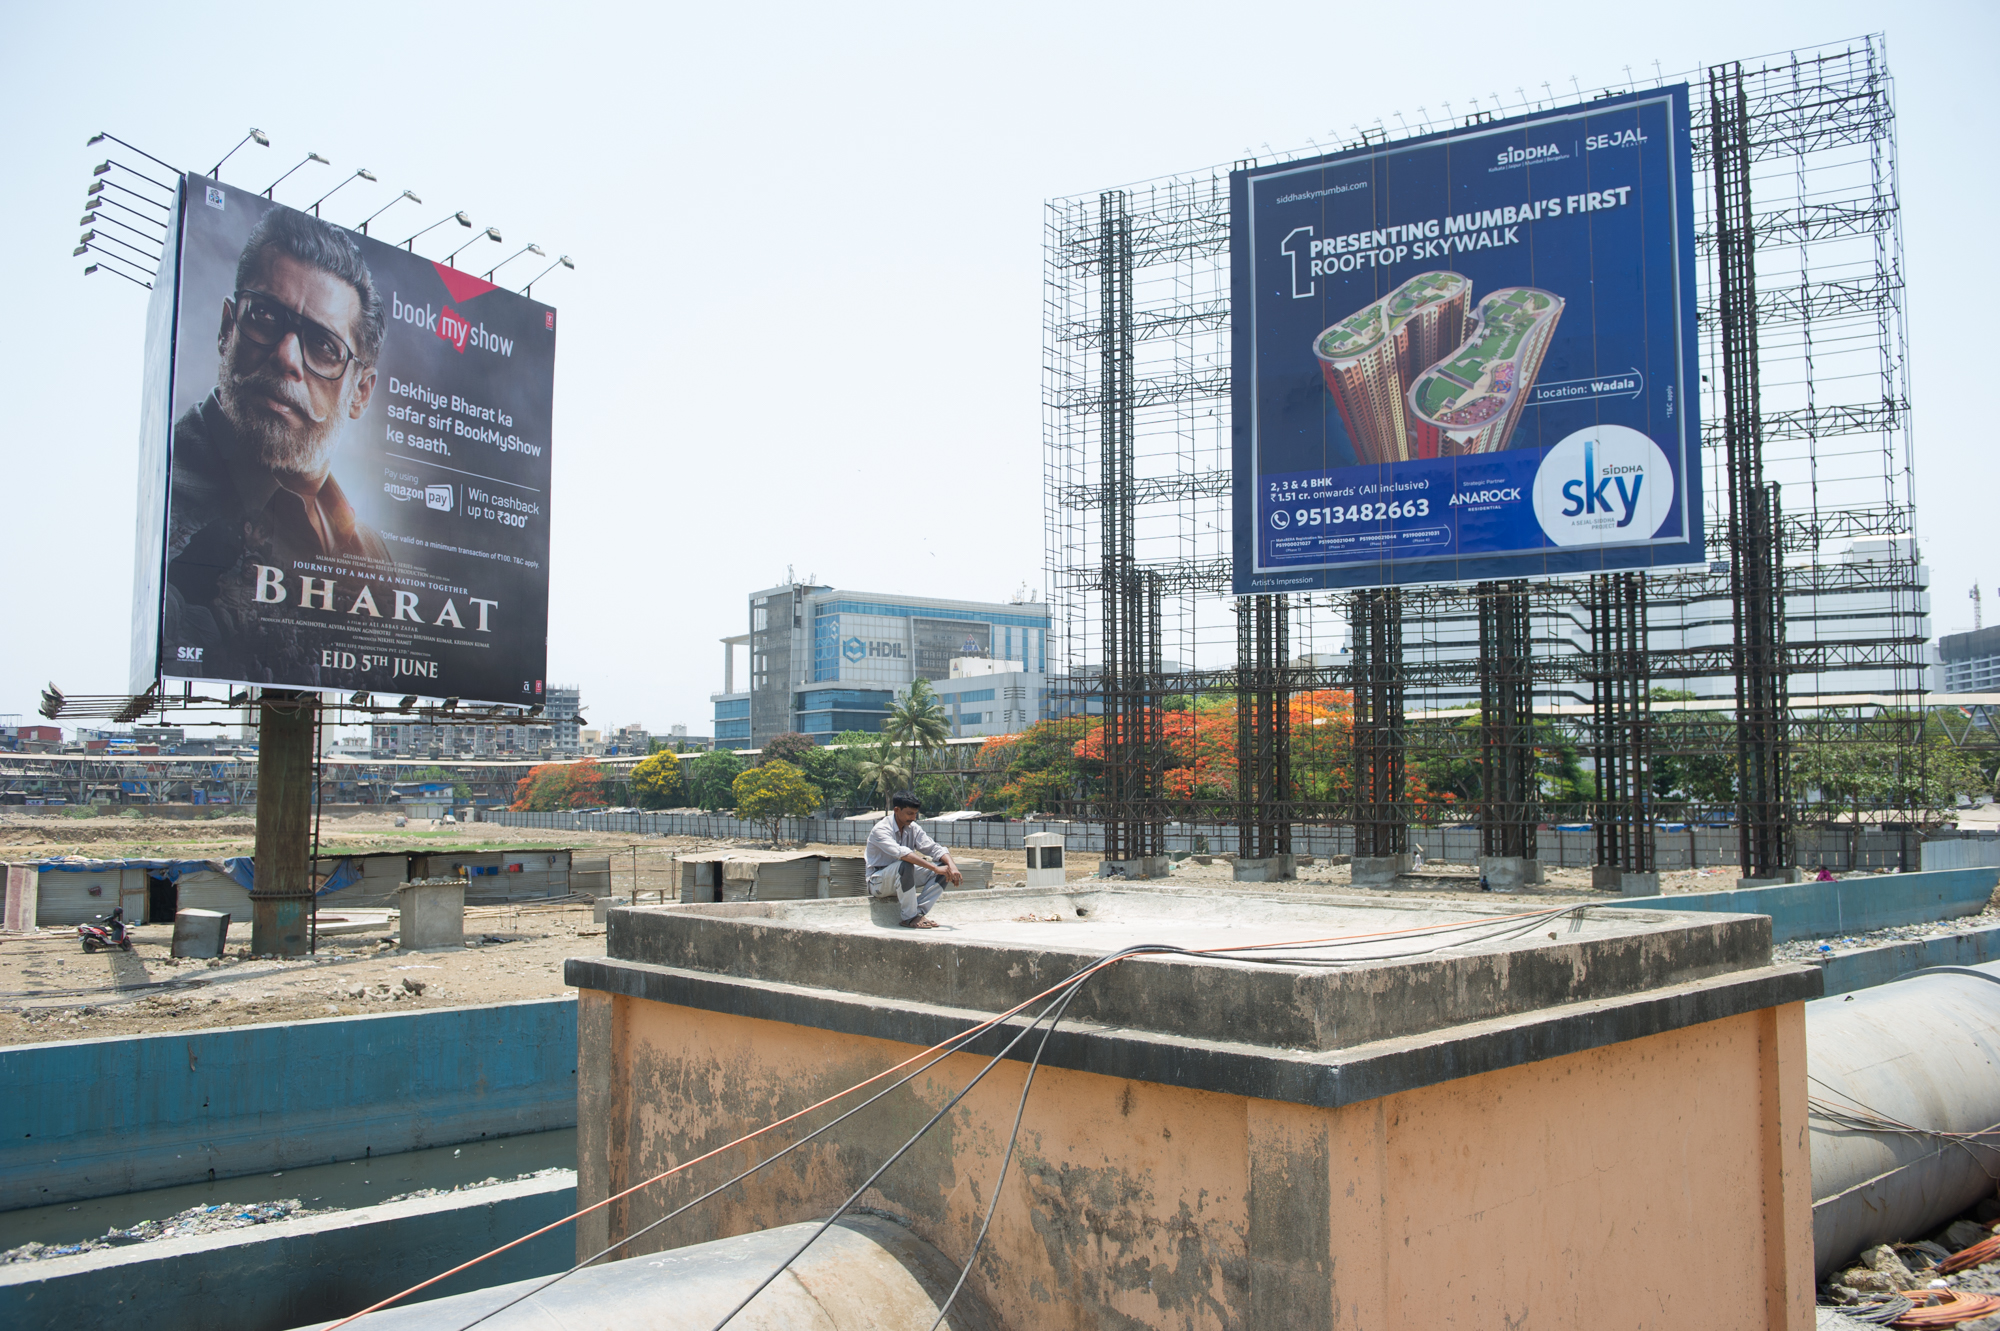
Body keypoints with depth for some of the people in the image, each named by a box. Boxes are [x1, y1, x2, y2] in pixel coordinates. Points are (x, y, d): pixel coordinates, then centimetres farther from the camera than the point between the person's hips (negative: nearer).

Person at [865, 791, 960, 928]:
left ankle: (919, 912, -19)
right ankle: (910, 918, -26)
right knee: (904, 865, -39)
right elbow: (901, 853, -36)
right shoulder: (881, 830, -20)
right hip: (879, 883, -7)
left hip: (903, 878, 7)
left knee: (945, 868, -10)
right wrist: (935, 868, -41)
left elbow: (933, 848, -4)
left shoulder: (913, 828, 3)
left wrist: (952, 866, -25)